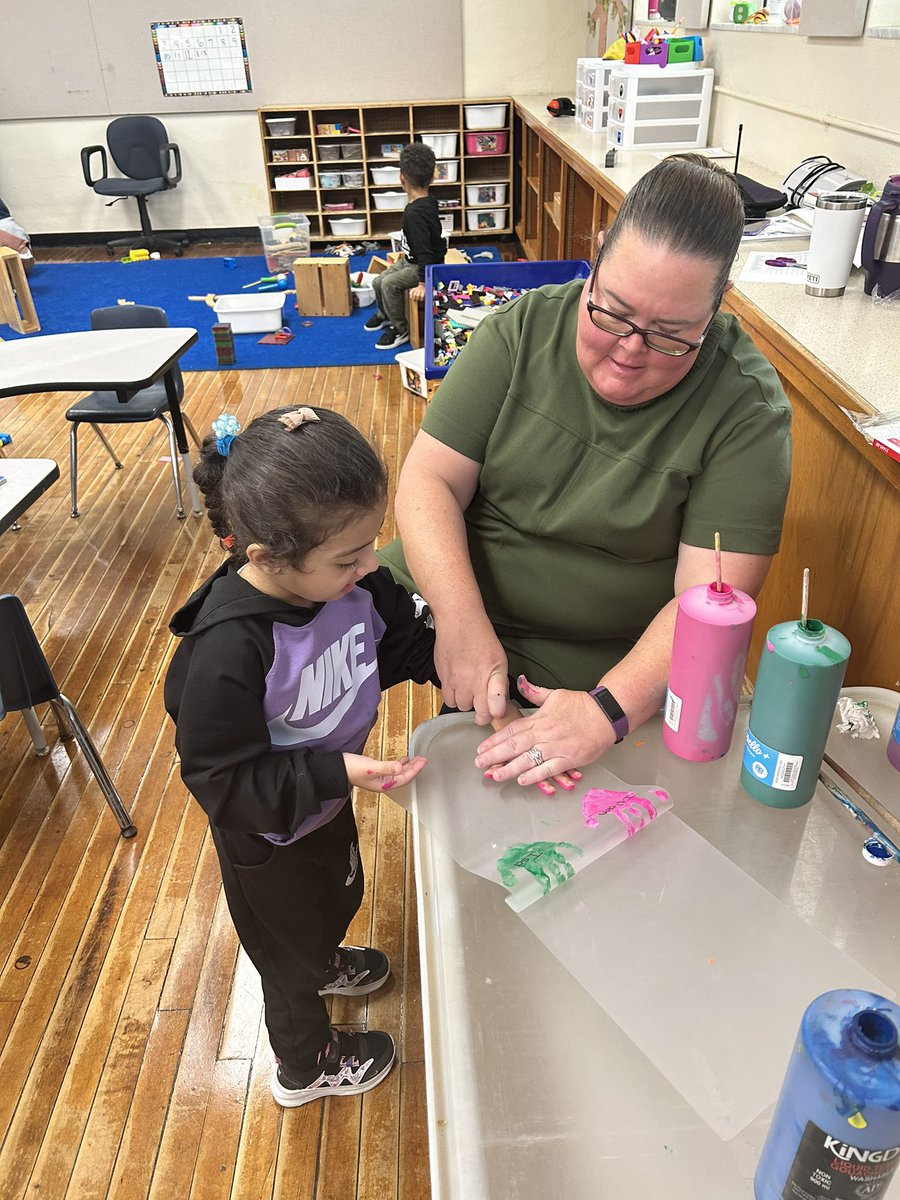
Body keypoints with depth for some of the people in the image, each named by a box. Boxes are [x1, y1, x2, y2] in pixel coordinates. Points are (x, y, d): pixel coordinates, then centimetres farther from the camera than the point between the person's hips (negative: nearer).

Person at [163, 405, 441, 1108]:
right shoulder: (226, 652, -41)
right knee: (290, 946, 23)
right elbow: (223, 781, -31)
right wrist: (335, 773, -38)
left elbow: (409, 644, -5)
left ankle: (324, 963, 72)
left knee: (340, 895, 36)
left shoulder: (354, 583, -22)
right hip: (268, 838, -6)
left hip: (330, 795, 6)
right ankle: (305, 1065, 56)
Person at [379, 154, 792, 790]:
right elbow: (431, 480, -11)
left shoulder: (747, 408, -14)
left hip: (609, 666, -3)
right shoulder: (522, 331, -7)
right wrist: (463, 623, -25)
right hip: (449, 600, 4)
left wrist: (608, 710, -32)